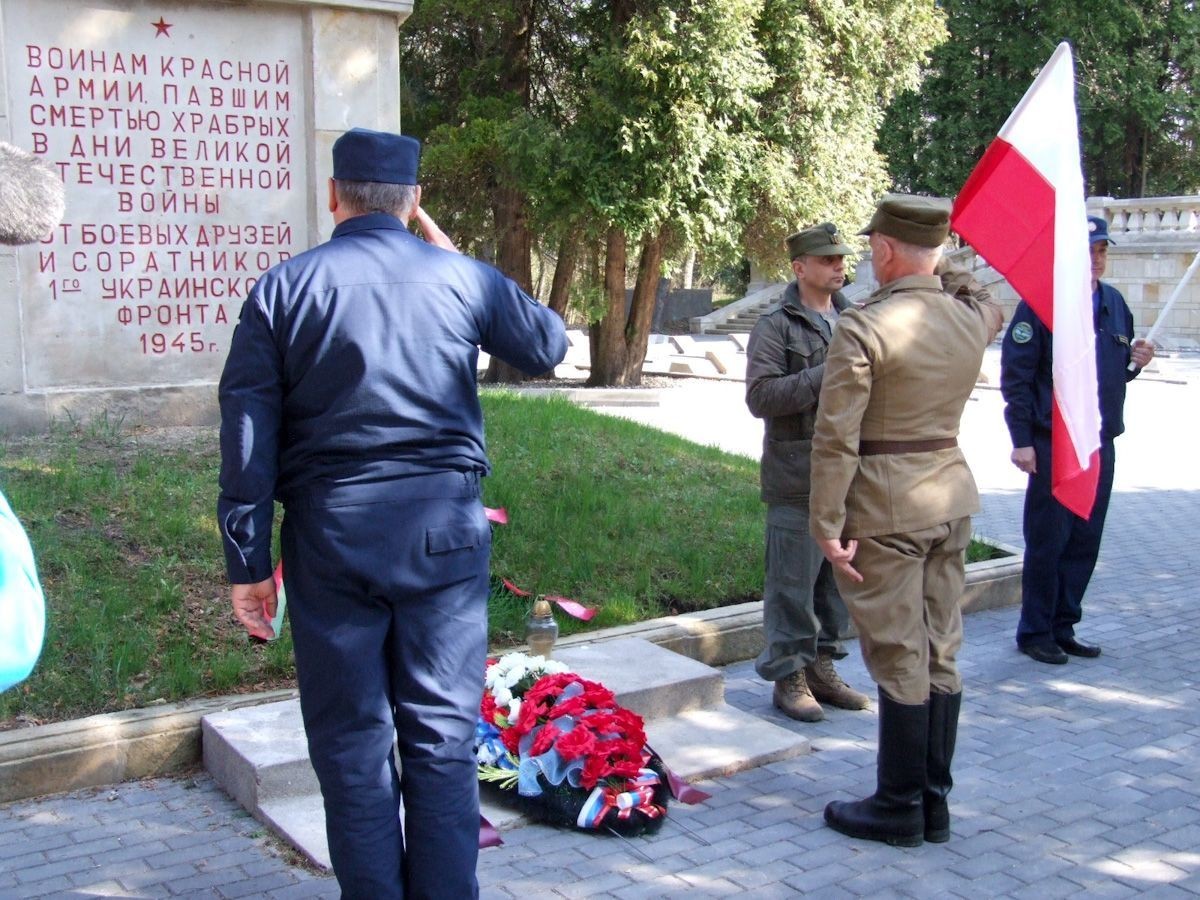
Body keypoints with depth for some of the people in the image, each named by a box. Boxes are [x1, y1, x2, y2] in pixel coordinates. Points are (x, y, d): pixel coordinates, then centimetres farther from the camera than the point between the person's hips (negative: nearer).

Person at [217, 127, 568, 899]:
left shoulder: (283, 289, 0)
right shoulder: (462, 279, 0)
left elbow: (247, 437, -3)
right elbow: (548, 345, 18)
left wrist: (249, 561, 3)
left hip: (330, 531, 0)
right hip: (444, 529, 1)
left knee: (352, 740, 10)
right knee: (443, 736, 10)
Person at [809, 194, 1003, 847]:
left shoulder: (863, 327, -15)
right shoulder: (973, 317, 4)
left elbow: (835, 437, -18)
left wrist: (828, 525, -13)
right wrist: (946, 271, 24)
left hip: (885, 505, -7)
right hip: (953, 494, 7)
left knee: (899, 658, 1)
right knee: (941, 652, 13)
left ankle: (900, 809, 12)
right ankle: (934, 803, 23)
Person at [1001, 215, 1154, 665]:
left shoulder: (1114, 302, 12)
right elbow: (1016, 373, -12)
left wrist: (1135, 361, -1)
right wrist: (1021, 439, -15)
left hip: (1100, 443, 7)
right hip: (1053, 445, -7)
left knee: (1085, 542, 11)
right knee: (1047, 542, 0)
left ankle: (1063, 627, 23)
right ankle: (1035, 632, 12)